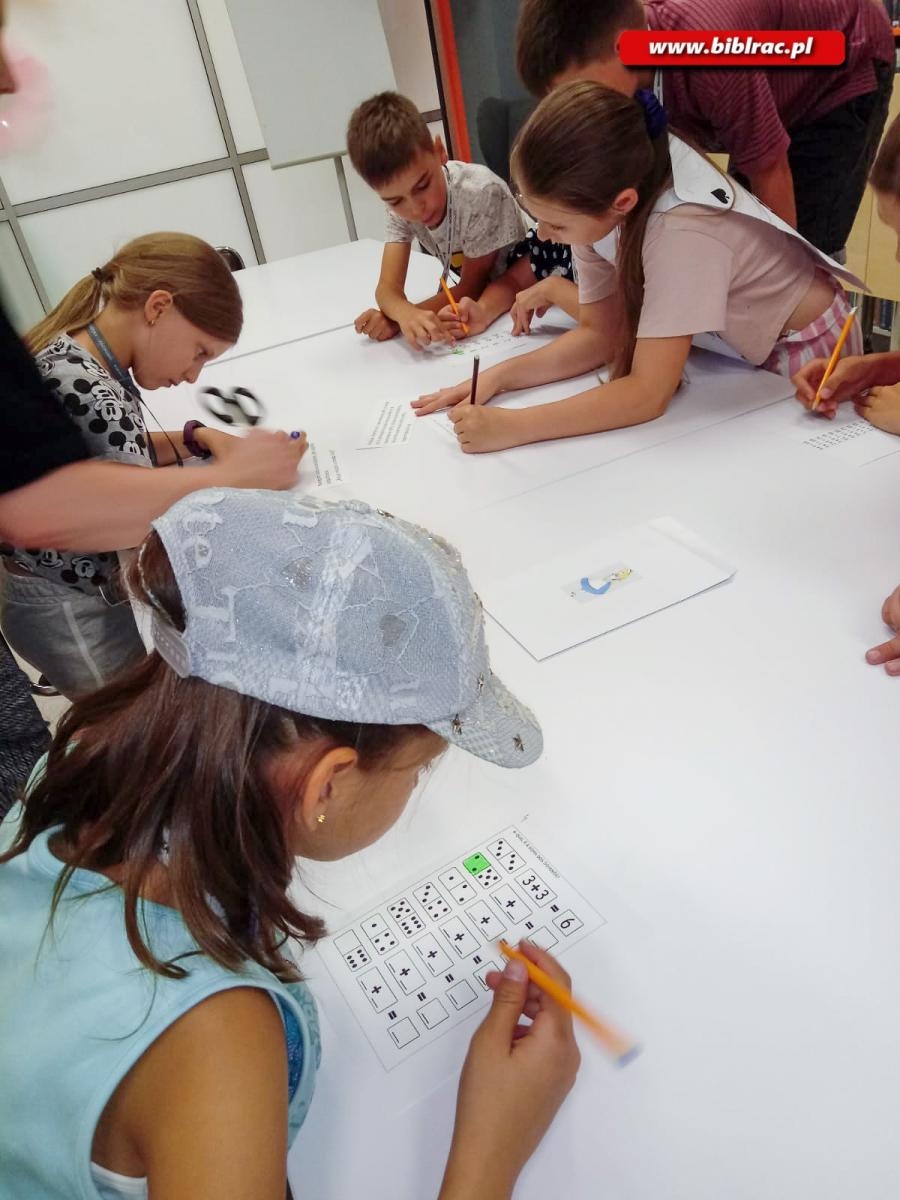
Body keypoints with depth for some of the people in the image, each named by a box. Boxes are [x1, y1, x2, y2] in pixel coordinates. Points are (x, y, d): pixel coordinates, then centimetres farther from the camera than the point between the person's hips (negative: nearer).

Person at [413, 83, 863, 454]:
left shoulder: (683, 234, -38)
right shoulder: (593, 204, -18)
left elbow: (648, 395, -39)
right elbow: (599, 335, -9)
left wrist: (510, 426, -43)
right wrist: (498, 377, -22)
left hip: (803, 350, -6)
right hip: (731, 345, 6)